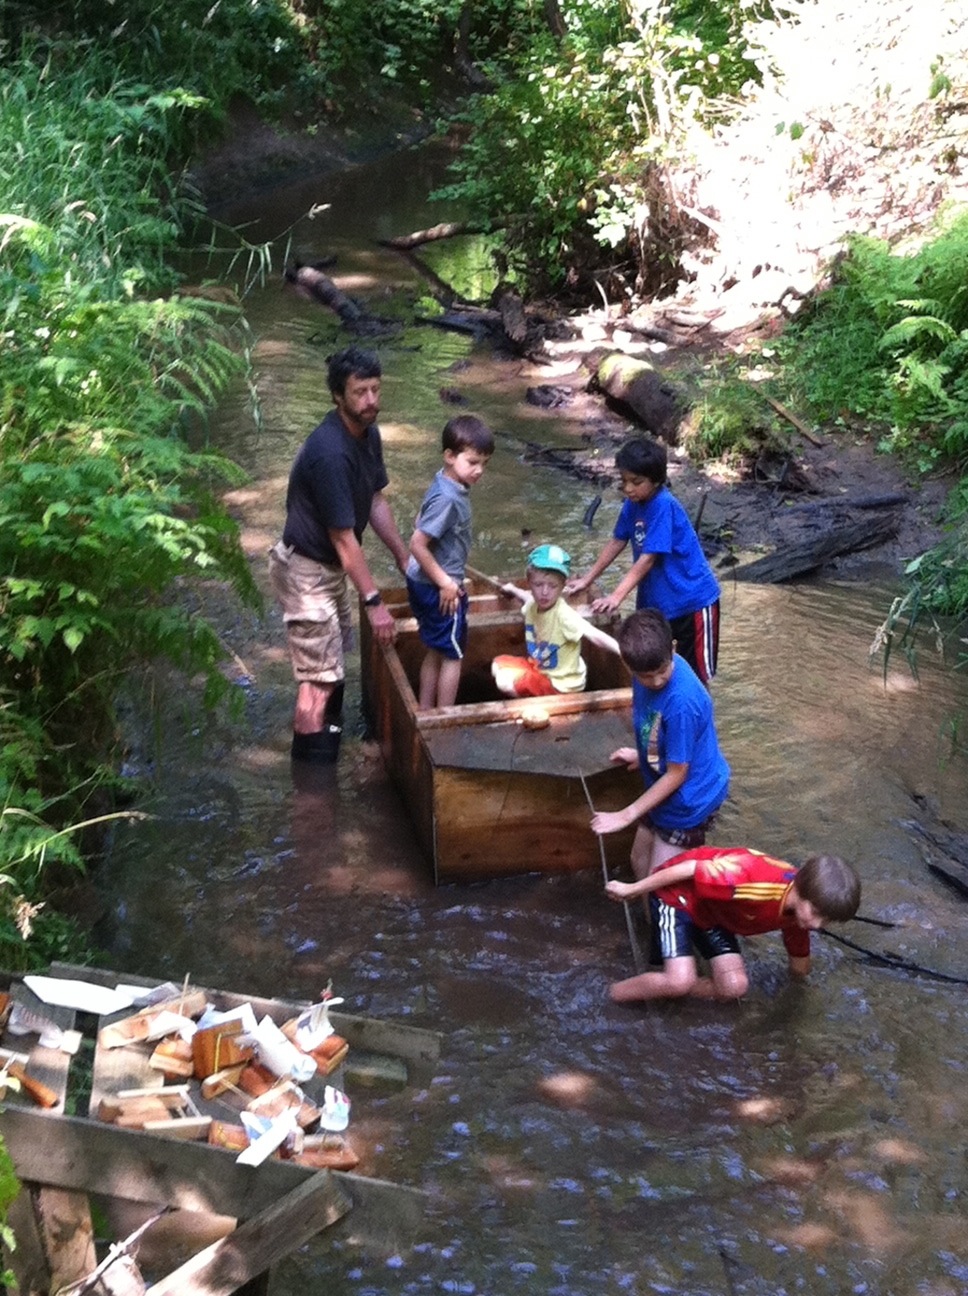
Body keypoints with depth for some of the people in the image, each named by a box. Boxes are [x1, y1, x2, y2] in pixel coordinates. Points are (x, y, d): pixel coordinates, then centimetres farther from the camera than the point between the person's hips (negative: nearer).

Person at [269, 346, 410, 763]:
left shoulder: (368, 434, -1)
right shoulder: (330, 453, -31)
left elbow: (377, 501, 13)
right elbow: (344, 539, -27)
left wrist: (404, 558, 12)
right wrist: (374, 602, -23)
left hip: (330, 566, 10)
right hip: (306, 570, -10)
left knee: (334, 657, 24)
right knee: (320, 678, -5)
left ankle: (327, 737, 44)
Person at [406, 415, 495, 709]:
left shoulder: (445, 482, 1)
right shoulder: (448, 499, -28)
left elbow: (420, 524, 15)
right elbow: (417, 544, -29)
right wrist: (445, 582, -21)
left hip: (424, 583, 9)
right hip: (439, 588, -9)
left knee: (436, 651, 20)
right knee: (453, 655, 6)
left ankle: (425, 713, 29)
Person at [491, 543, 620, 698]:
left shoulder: (564, 614, -31)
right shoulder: (533, 605, -6)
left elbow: (595, 636, -43)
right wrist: (513, 590, 40)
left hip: (560, 683, -8)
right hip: (540, 667, 8)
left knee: (506, 682, -21)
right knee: (499, 664, 14)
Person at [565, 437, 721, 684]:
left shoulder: (664, 506, -26)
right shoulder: (633, 504, -3)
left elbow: (647, 560, -28)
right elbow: (617, 542, 9)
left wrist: (616, 596, -33)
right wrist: (587, 579, 10)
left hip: (692, 597, -8)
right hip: (654, 599, 8)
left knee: (695, 672, 5)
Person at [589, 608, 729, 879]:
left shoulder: (682, 701, -36)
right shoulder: (648, 669, -14)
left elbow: (677, 773, -25)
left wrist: (627, 815, -19)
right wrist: (644, 755, 21)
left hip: (688, 797, -8)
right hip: (662, 787, 8)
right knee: (640, 864, 22)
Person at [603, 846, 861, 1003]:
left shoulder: (798, 913, -14)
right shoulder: (757, 880, -41)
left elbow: (800, 969, 10)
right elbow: (690, 869, -27)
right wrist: (632, 889, -19)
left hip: (713, 914, 7)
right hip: (678, 893, -7)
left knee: (735, 987, -9)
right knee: (681, 980, -23)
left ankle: (663, 990, 9)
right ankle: (609, 998, 0)